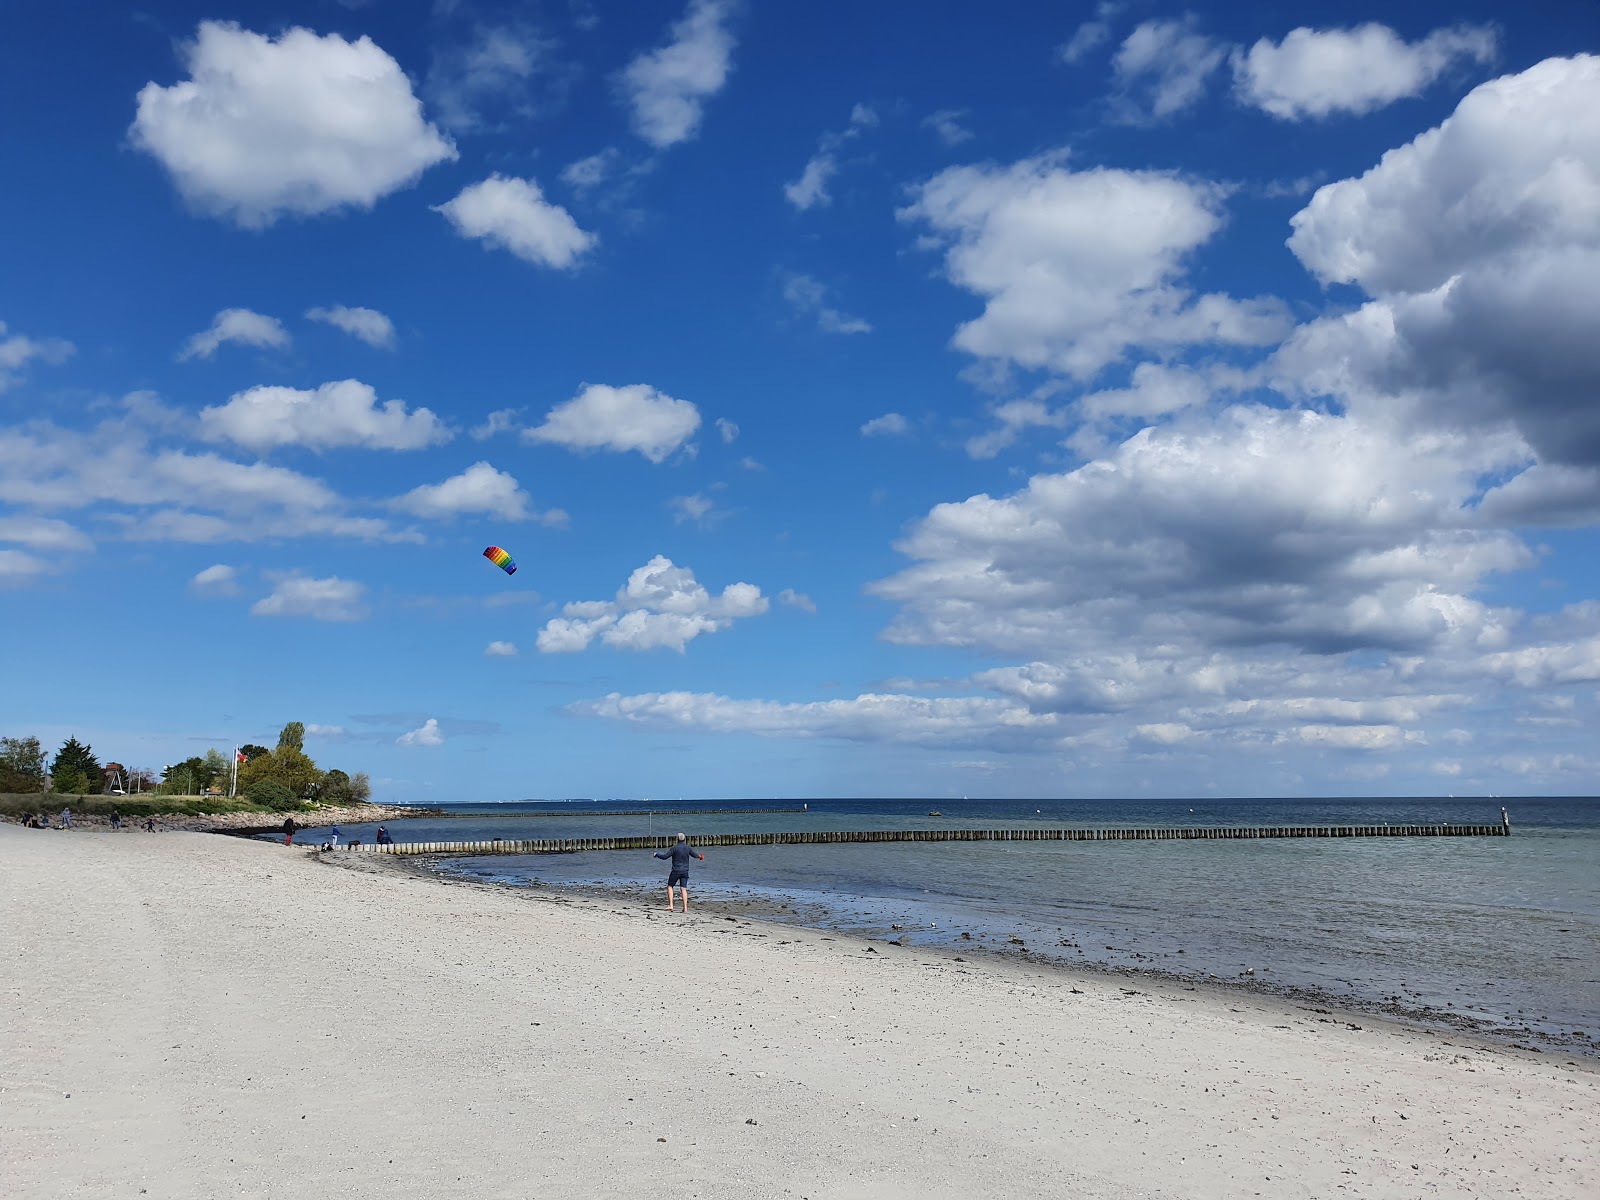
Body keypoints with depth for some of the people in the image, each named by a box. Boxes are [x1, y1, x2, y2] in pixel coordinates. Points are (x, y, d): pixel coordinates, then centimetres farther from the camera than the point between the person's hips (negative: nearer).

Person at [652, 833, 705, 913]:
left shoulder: (675, 847, -11)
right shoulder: (688, 848, 1)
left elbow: (665, 856, -9)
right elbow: (695, 854, 15)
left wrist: (657, 854, 8)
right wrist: (700, 856, 38)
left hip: (676, 871, -4)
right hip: (685, 872, 4)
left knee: (670, 886, 9)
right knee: (684, 889, 3)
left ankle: (670, 905, 0)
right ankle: (685, 908, -2)